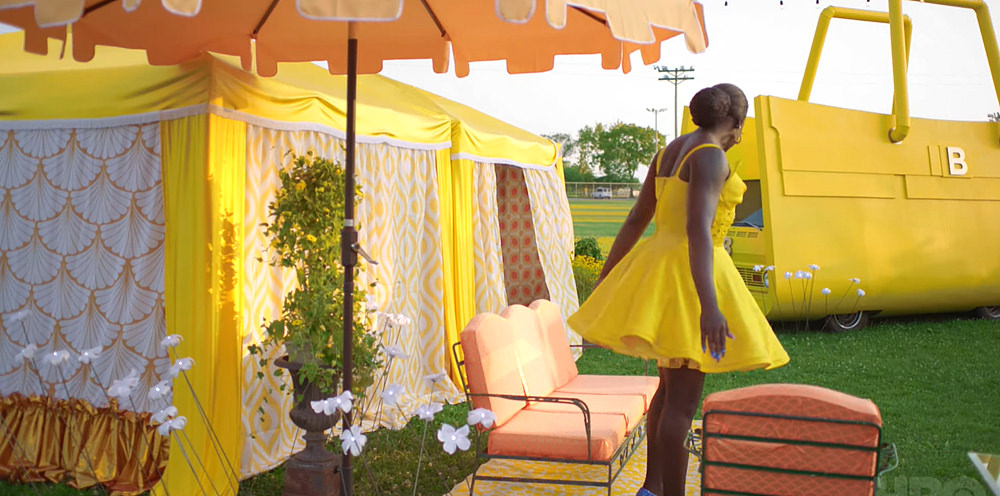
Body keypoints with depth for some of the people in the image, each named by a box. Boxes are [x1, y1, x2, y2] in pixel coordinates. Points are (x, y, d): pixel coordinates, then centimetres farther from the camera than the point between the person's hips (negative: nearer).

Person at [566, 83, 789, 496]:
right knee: (683, 399, -5)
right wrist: (710, 305, -36)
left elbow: (635, 220, 16)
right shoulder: (711, 155, -14)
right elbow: (698, 228, -28)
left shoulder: (669, 152, 14)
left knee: (672, 385, 20)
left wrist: (603, 281, 20)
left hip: (657, 267, 10)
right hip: (688, 273, -10)